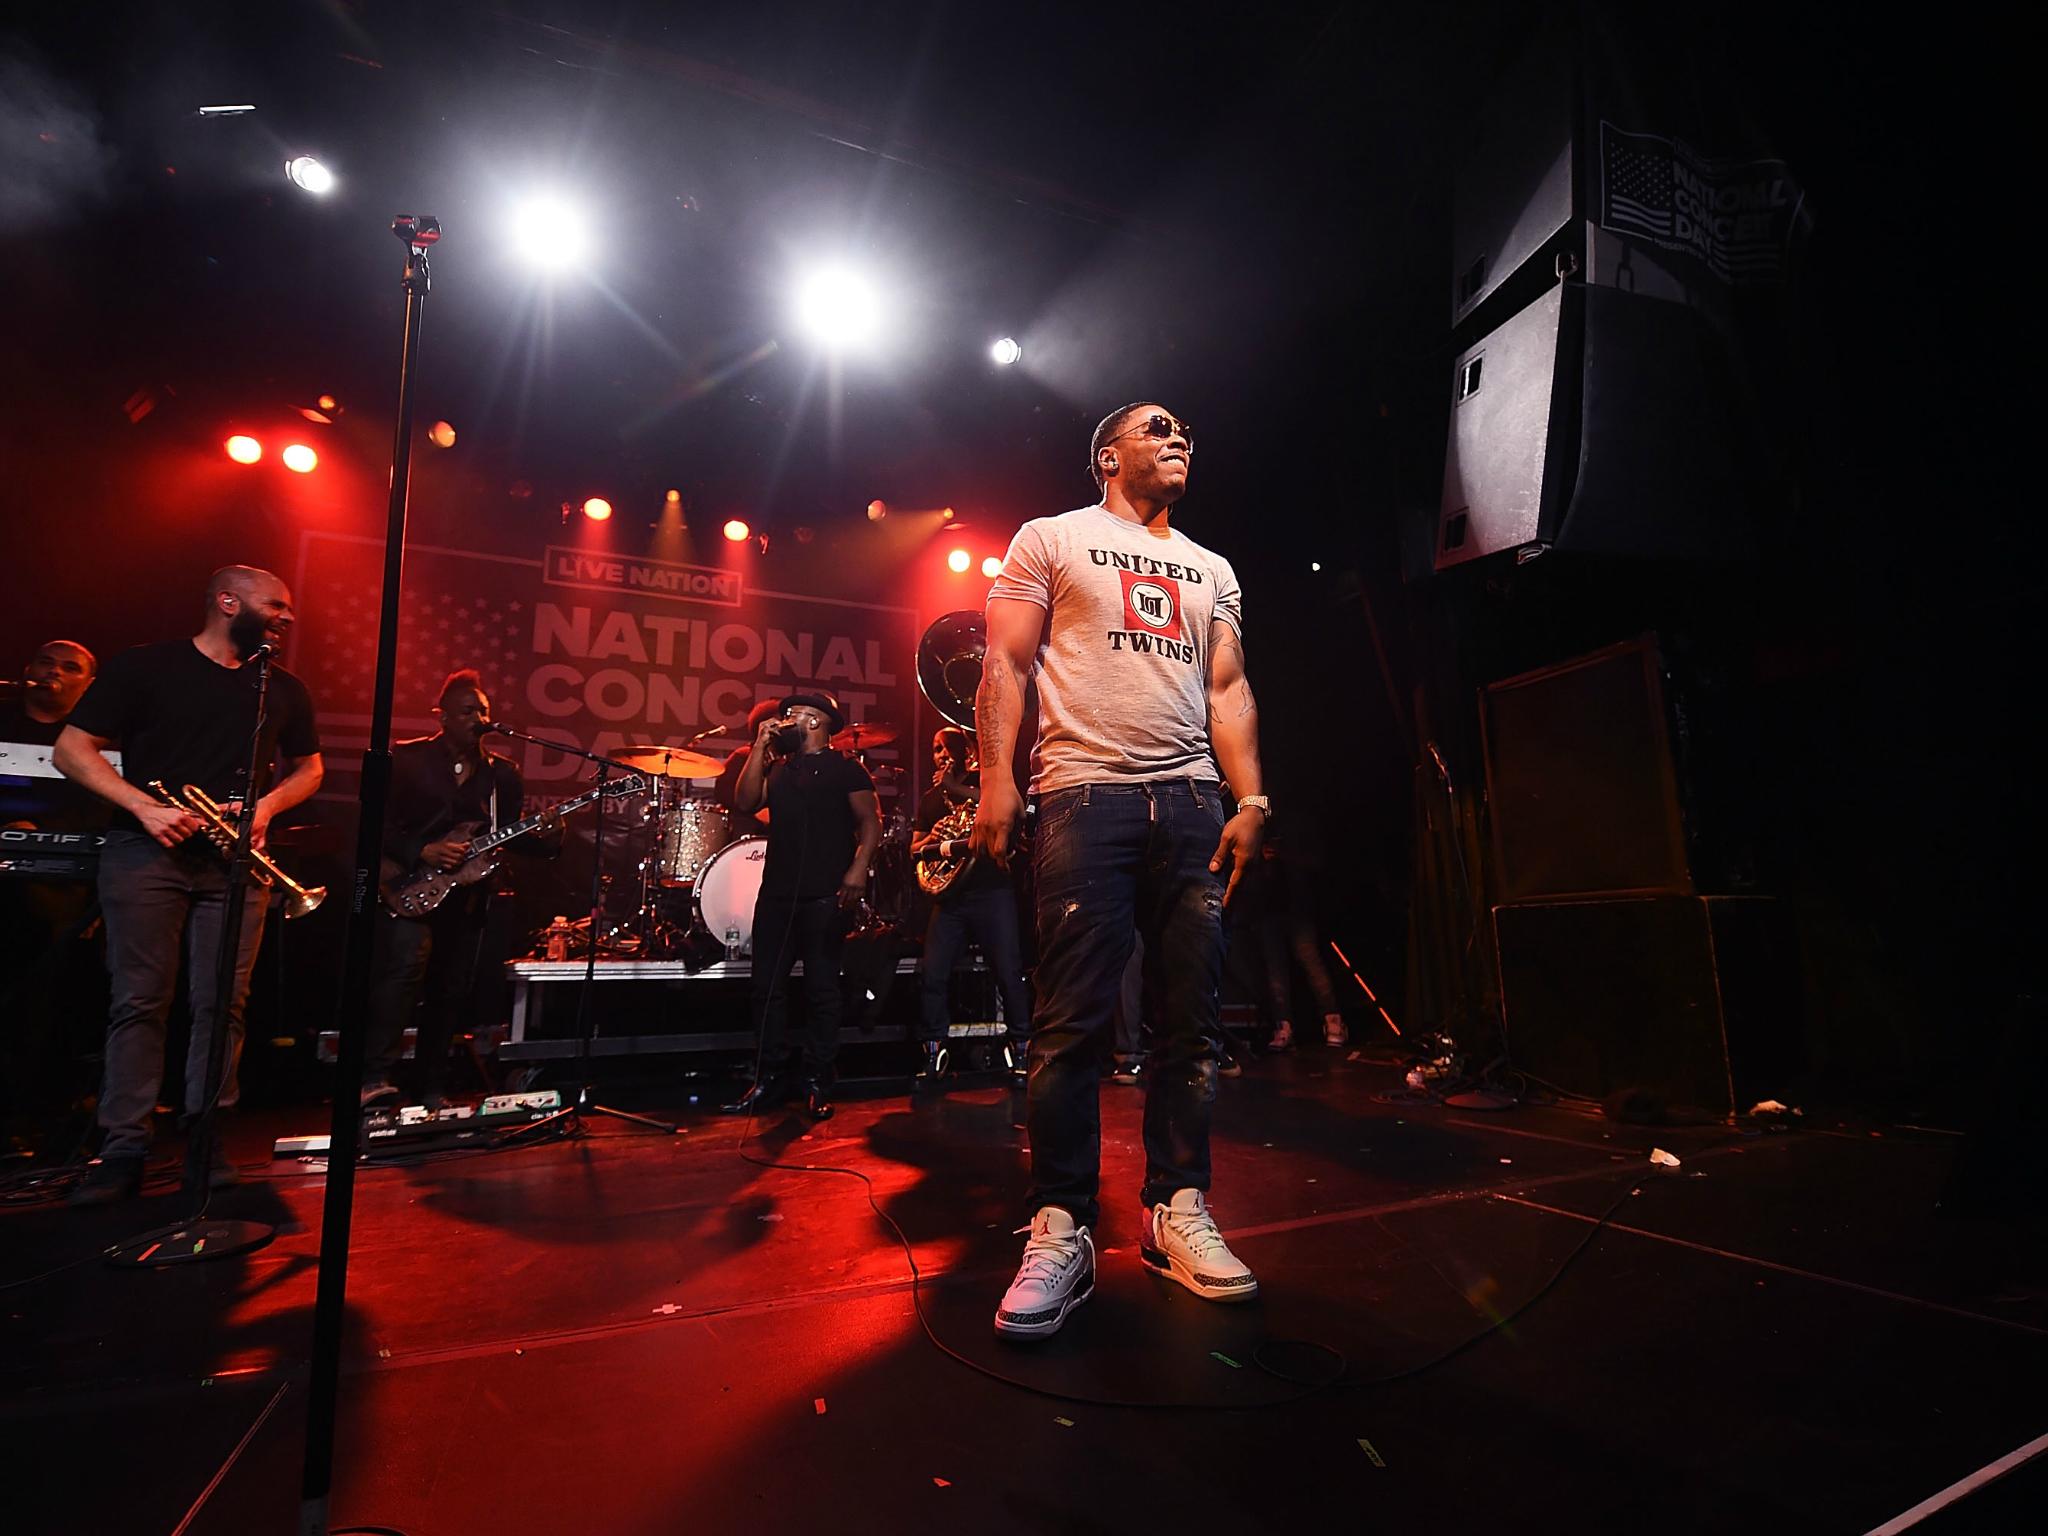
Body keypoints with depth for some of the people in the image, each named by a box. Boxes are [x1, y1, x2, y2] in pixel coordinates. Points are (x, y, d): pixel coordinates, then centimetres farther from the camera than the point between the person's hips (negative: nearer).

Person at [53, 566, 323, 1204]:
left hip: (234, 859, 3)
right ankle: (124, 1147, 5)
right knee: (140, 999, -2)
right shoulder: (145, 666, 1)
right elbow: (72, 749, -1)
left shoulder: (284, 689, 12)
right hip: (146, 850, -2)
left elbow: (308, 768, 18)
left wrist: (266, 805, -2)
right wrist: (143, 807, -14)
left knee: (223, 1001, 0)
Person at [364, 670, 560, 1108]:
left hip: (466, 891, 4)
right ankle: (374, 1078, -19)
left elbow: (510, 834, 9)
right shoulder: (406, 758, 0)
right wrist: (423, 851, -19)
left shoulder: (502, 773, 9)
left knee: (452, 991, 7)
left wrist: (546, 838, -11)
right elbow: (379, 822, -4)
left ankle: (431, 1090, 18)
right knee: (406, 965, -25)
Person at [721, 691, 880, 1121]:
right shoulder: (777, 767, 19)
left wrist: (858, 870, -17)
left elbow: (870, 821, -3)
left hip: (825, 895, -5)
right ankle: (769, 1077, 17)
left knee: (821, 987, 0)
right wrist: (760, 747, 4)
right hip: (776, 892, 6)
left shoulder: (844, 767, 3)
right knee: (767, 985, 6)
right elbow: (744, 803, 5)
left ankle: (817, 1082, 10)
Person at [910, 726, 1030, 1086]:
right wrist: (931, 844, -5)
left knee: (1009, 972, -6)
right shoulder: (929, 799, 20)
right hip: (949, 896, 4)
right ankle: (932, 1052, 9)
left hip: (991, 890, -3)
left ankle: (1020, 1048, 7)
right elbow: (914, 849, 18)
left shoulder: (983, 781, 8)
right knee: (933, 977, -4)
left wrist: (956, 787, -12)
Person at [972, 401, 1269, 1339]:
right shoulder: (1051, 539, 12)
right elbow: (1005, 664, 3)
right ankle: (1061, 1229, 4)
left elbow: (1228, 690, 18)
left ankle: (1176, 1211, 16)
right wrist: (995, 777, -10)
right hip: (1085, 794, -4)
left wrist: (1250, 800, 5)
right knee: (1072, 1020, -7)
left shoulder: (1211, 570, 25)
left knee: (1189, 1019, 3)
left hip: (1193, 802, 5)